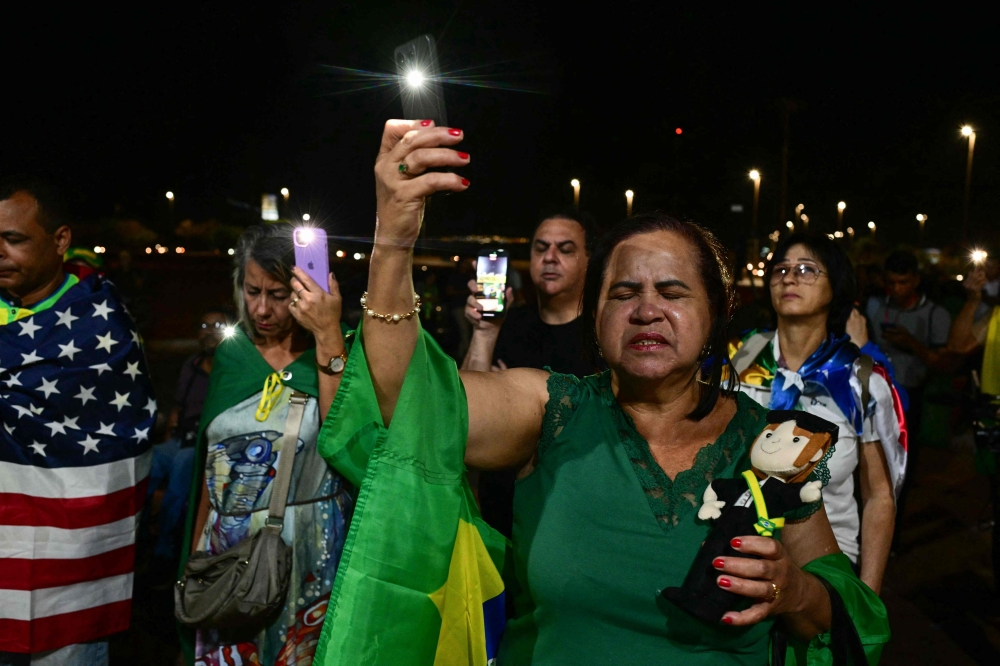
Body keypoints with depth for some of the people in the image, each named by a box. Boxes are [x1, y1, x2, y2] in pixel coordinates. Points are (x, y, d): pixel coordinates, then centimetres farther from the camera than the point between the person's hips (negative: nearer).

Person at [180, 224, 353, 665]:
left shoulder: (335, 354, -8)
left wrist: (328, 336, -28)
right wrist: (196, 554, 13)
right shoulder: (231, 354, 5)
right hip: (228, 551, 4)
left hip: (306, 555, -4)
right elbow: (213, 464, 11)